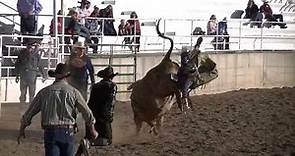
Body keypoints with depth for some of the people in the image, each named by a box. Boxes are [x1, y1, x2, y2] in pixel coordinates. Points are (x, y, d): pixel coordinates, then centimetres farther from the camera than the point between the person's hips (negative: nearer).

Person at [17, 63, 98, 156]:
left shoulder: (44, 92, 6)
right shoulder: (73, 92, 1)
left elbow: (30, 112, 11)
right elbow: (87, 113, 4)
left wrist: (21, 131, 24)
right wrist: (93, 131, 19)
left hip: (50, 132, 1)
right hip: (67, 132, -1)